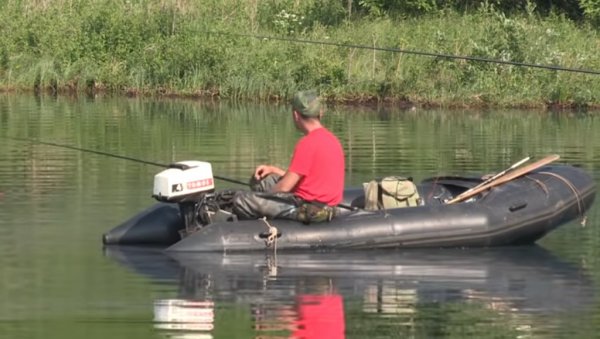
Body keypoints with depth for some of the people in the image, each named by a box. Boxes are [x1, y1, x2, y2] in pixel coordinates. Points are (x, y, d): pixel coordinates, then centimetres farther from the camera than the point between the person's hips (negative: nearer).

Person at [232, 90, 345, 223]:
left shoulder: (307, 143, -19)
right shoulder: (332, 139, 12)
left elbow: (284, 187, -17)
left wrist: (264, 194, 2)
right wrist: (273, 170, 17)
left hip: (308, 210, -10)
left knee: (241, 199, -7)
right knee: (260, 179, 23)